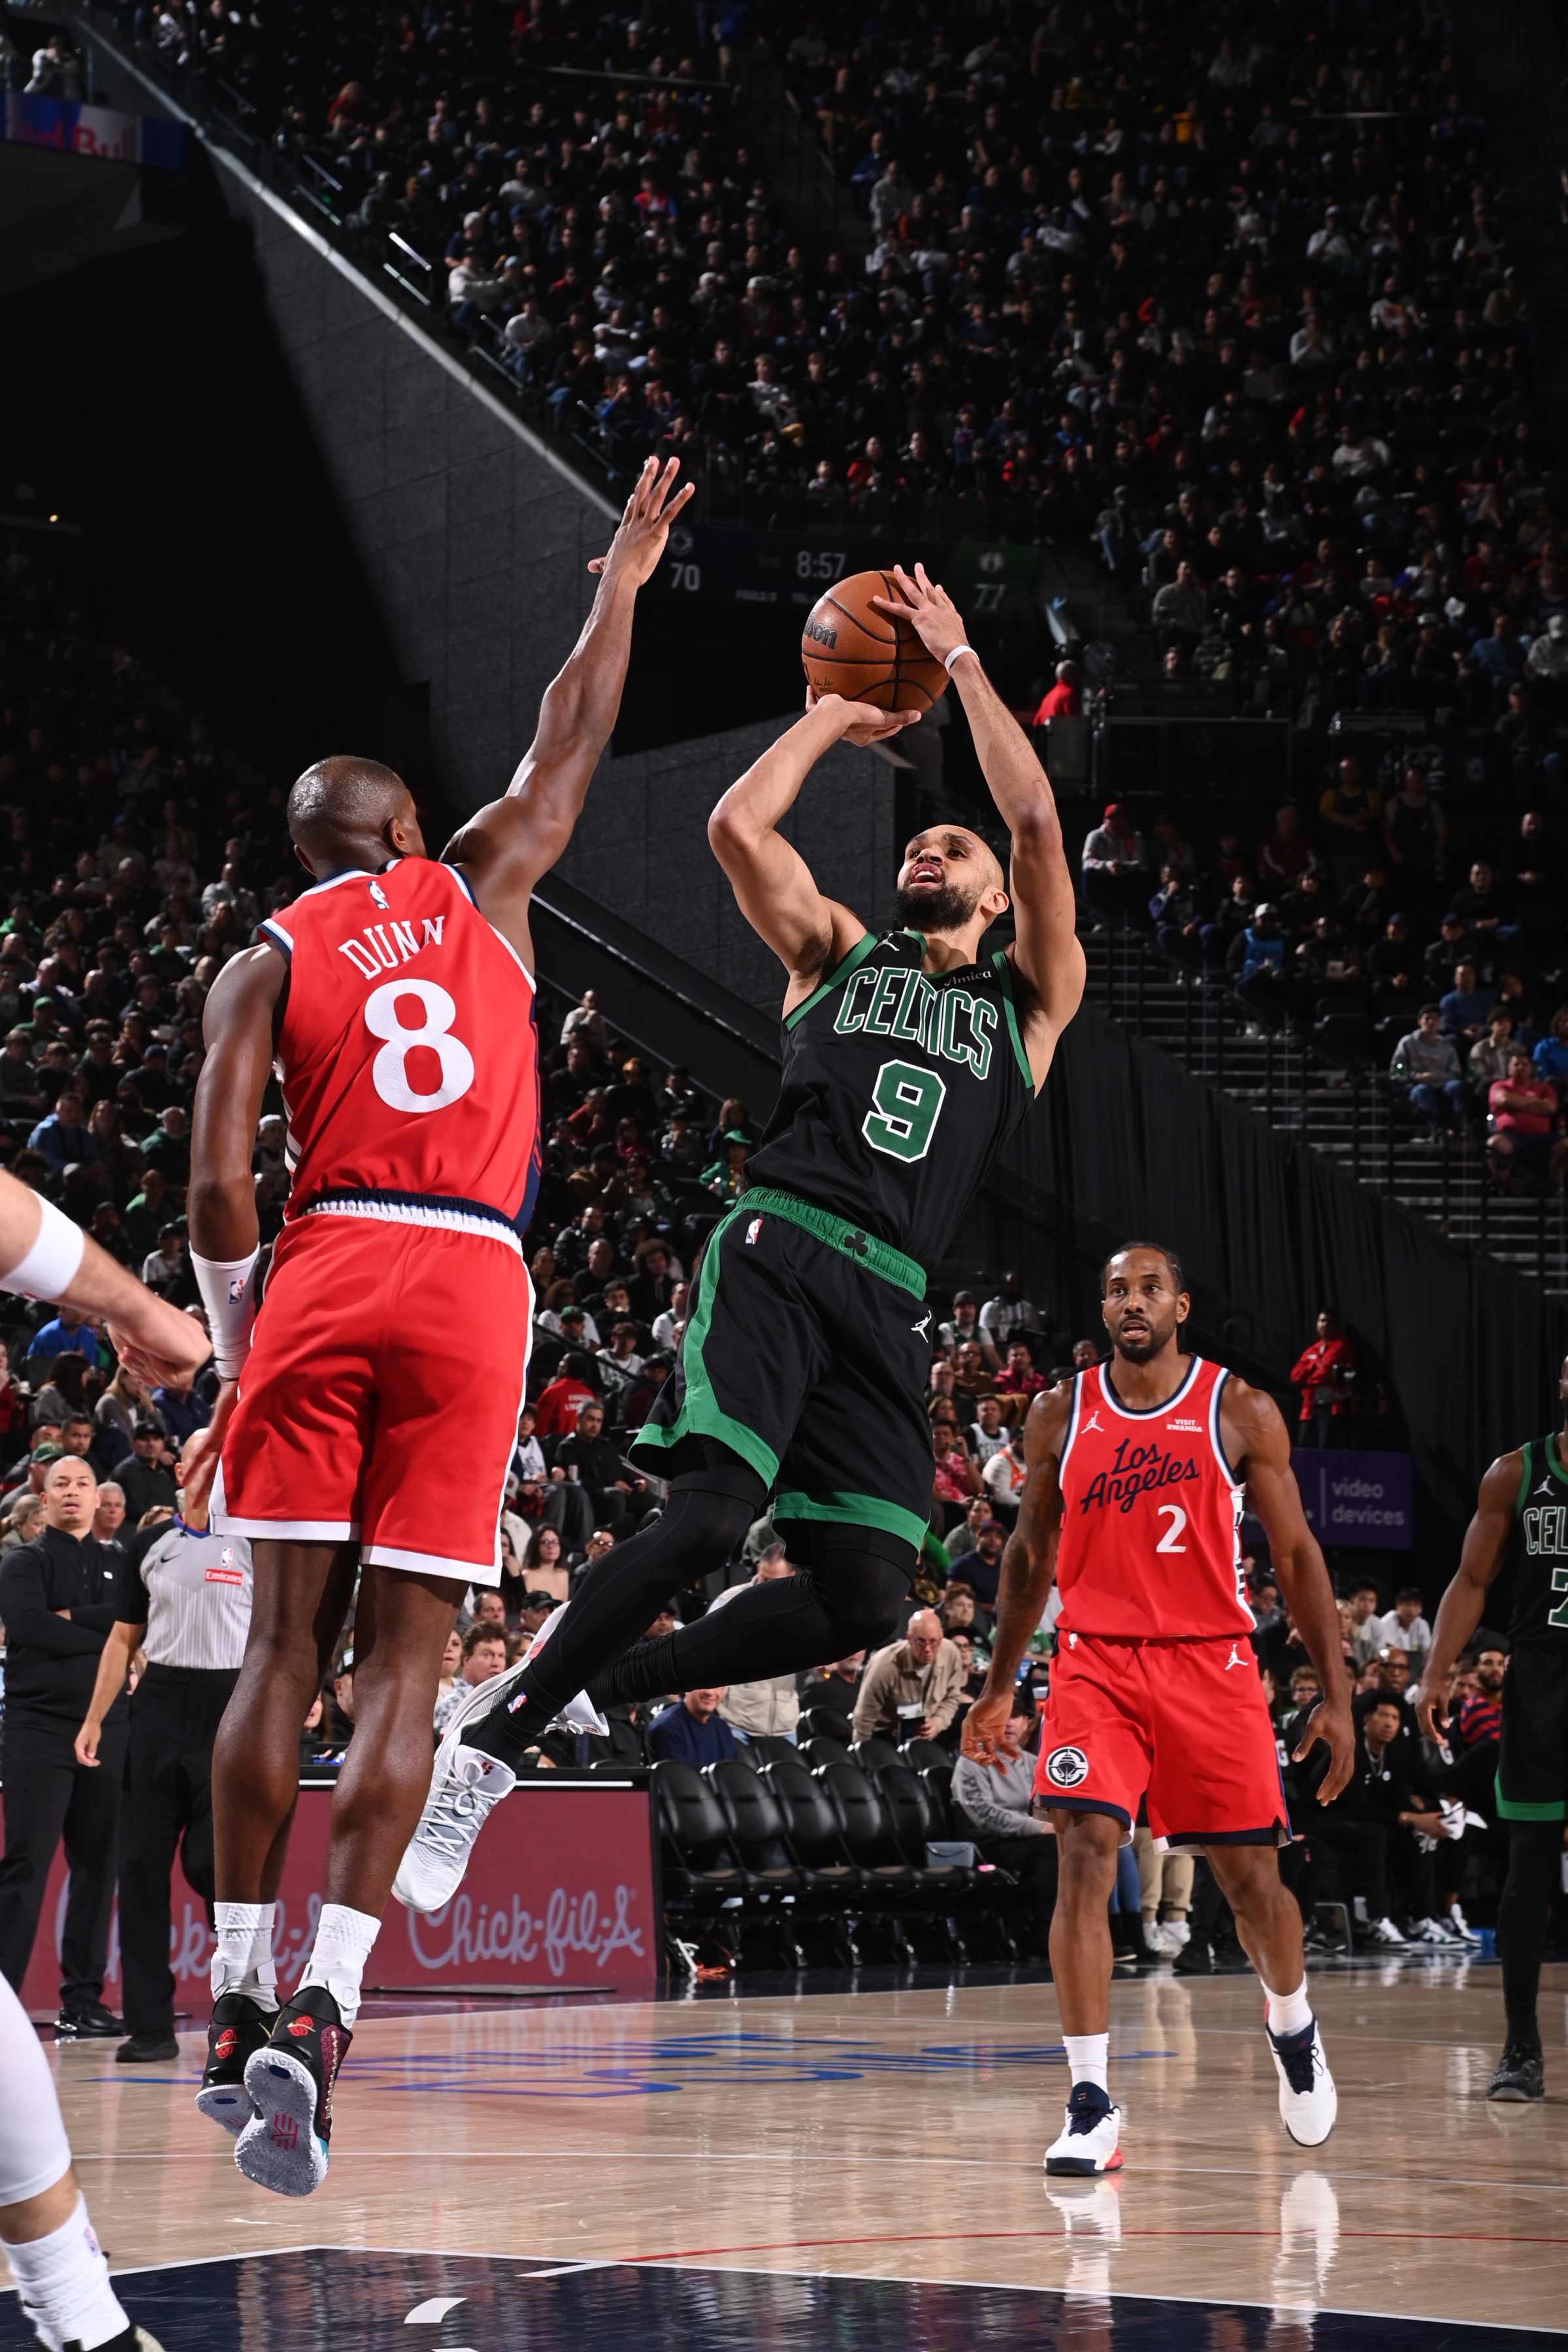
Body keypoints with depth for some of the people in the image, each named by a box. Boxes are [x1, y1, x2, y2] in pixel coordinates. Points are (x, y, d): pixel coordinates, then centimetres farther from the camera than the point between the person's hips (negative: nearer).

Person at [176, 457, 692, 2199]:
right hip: (473, 1284, 0)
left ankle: (236, 2005, 9)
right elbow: (572, 740, 31)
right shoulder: (477, 893, 15)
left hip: (323, 1272, 0)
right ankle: (320, 2012, -14)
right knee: (404, 1665, -2)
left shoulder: (264, 962, 10)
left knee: (285, 1646, 7)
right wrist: (623, 578, 41)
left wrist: (236, 1361, 11)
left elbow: (214, 1192, 0)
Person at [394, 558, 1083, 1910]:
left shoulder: (1031, 999, 20)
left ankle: (592, 1696, 8)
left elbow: (1037, 818, 7)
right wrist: (836, 715, 18)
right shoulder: (837, 952, 20)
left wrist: (958, 657, 12)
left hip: (890, 1300, 3)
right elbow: (738, 826, 5)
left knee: (868, 1599, -9)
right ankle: (486, 1746, -17)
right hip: (780, 1252, -3)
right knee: (714, 1512, -25)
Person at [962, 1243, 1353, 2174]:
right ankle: (1092, 2104, -13)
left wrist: (1337, 1695, -2)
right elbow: (1032, 1555, 16)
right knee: (1085, 1858, -15)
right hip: (1095, 1663, 1)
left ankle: (1293, 2026, 39)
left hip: (1212, 1665, -1)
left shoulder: (1242, 1411, -1)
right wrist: (998, 1689, 16)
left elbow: (1295, 1555, 2)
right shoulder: (1060, 1415, 4)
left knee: (1250, 1877, 7)